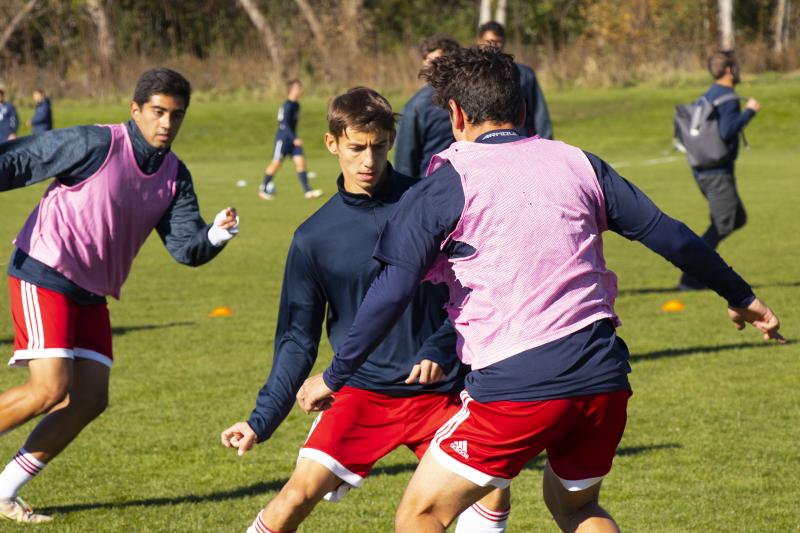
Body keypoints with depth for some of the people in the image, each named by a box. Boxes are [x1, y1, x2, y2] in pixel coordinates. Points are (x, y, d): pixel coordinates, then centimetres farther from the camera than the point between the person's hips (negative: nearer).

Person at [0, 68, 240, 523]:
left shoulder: (175, 176, 5)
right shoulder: (96, 145, -15)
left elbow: (187, 248, -1)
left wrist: (216, 235, -22)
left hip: (91, 294, 8)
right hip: (44, 276, -8)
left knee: (90, 398, 2)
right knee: (50, 388, -19)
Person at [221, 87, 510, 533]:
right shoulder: (314, 237, 0)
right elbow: (298, 340, 5)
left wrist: (440, 349, -15)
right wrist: (262, 421, -3)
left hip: (437, 391, 0)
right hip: (361, 391, 0)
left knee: (493, 492, -13)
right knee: (300, 493, -16)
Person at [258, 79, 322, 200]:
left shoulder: (296, 104, 10)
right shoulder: (287, 106, -18)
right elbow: (285, 124, -24)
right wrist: (295, 139, -28)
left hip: (293, 139, 8)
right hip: (283, 138, -8)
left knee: (300, 162, -3)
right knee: (276, 163, 0)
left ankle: (307, 191, -6)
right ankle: (263, 189, 13)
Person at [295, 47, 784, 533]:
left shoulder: (450, 182, 1)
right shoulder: (577, 163, 12)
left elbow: (394, 288, -6)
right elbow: (667, 234, 16)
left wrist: (335, 376, 2)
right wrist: (741, 296, 29)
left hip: (515, 386, -5)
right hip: (604, 380, 5)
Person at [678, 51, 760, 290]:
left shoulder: (708, 96, 14)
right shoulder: (728, 98, -15)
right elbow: (727, 132, -27)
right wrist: (749, 111, -17)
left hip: (702, 170, 10)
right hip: (718, 173, -10)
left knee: (738, 218, 17)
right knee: (723, 225, -6)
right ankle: (691, 278, -10)